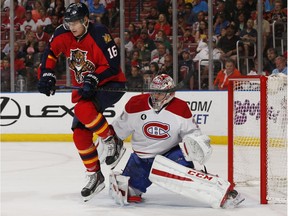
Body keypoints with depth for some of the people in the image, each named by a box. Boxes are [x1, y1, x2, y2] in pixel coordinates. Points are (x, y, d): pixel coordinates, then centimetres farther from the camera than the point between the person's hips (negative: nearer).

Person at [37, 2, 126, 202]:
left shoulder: (99, 35, -24)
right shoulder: (63, 34, -5)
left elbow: (112, 65, -25)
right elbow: (50, 53, 7)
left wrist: (93, 79, -33)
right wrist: (47, 75, -5)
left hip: (111, 84, -7)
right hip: (84, 88, 7)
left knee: (83, 110, -33)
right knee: (80, 133, -3)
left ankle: (113, 141, -12)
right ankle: (95, 176, 7)